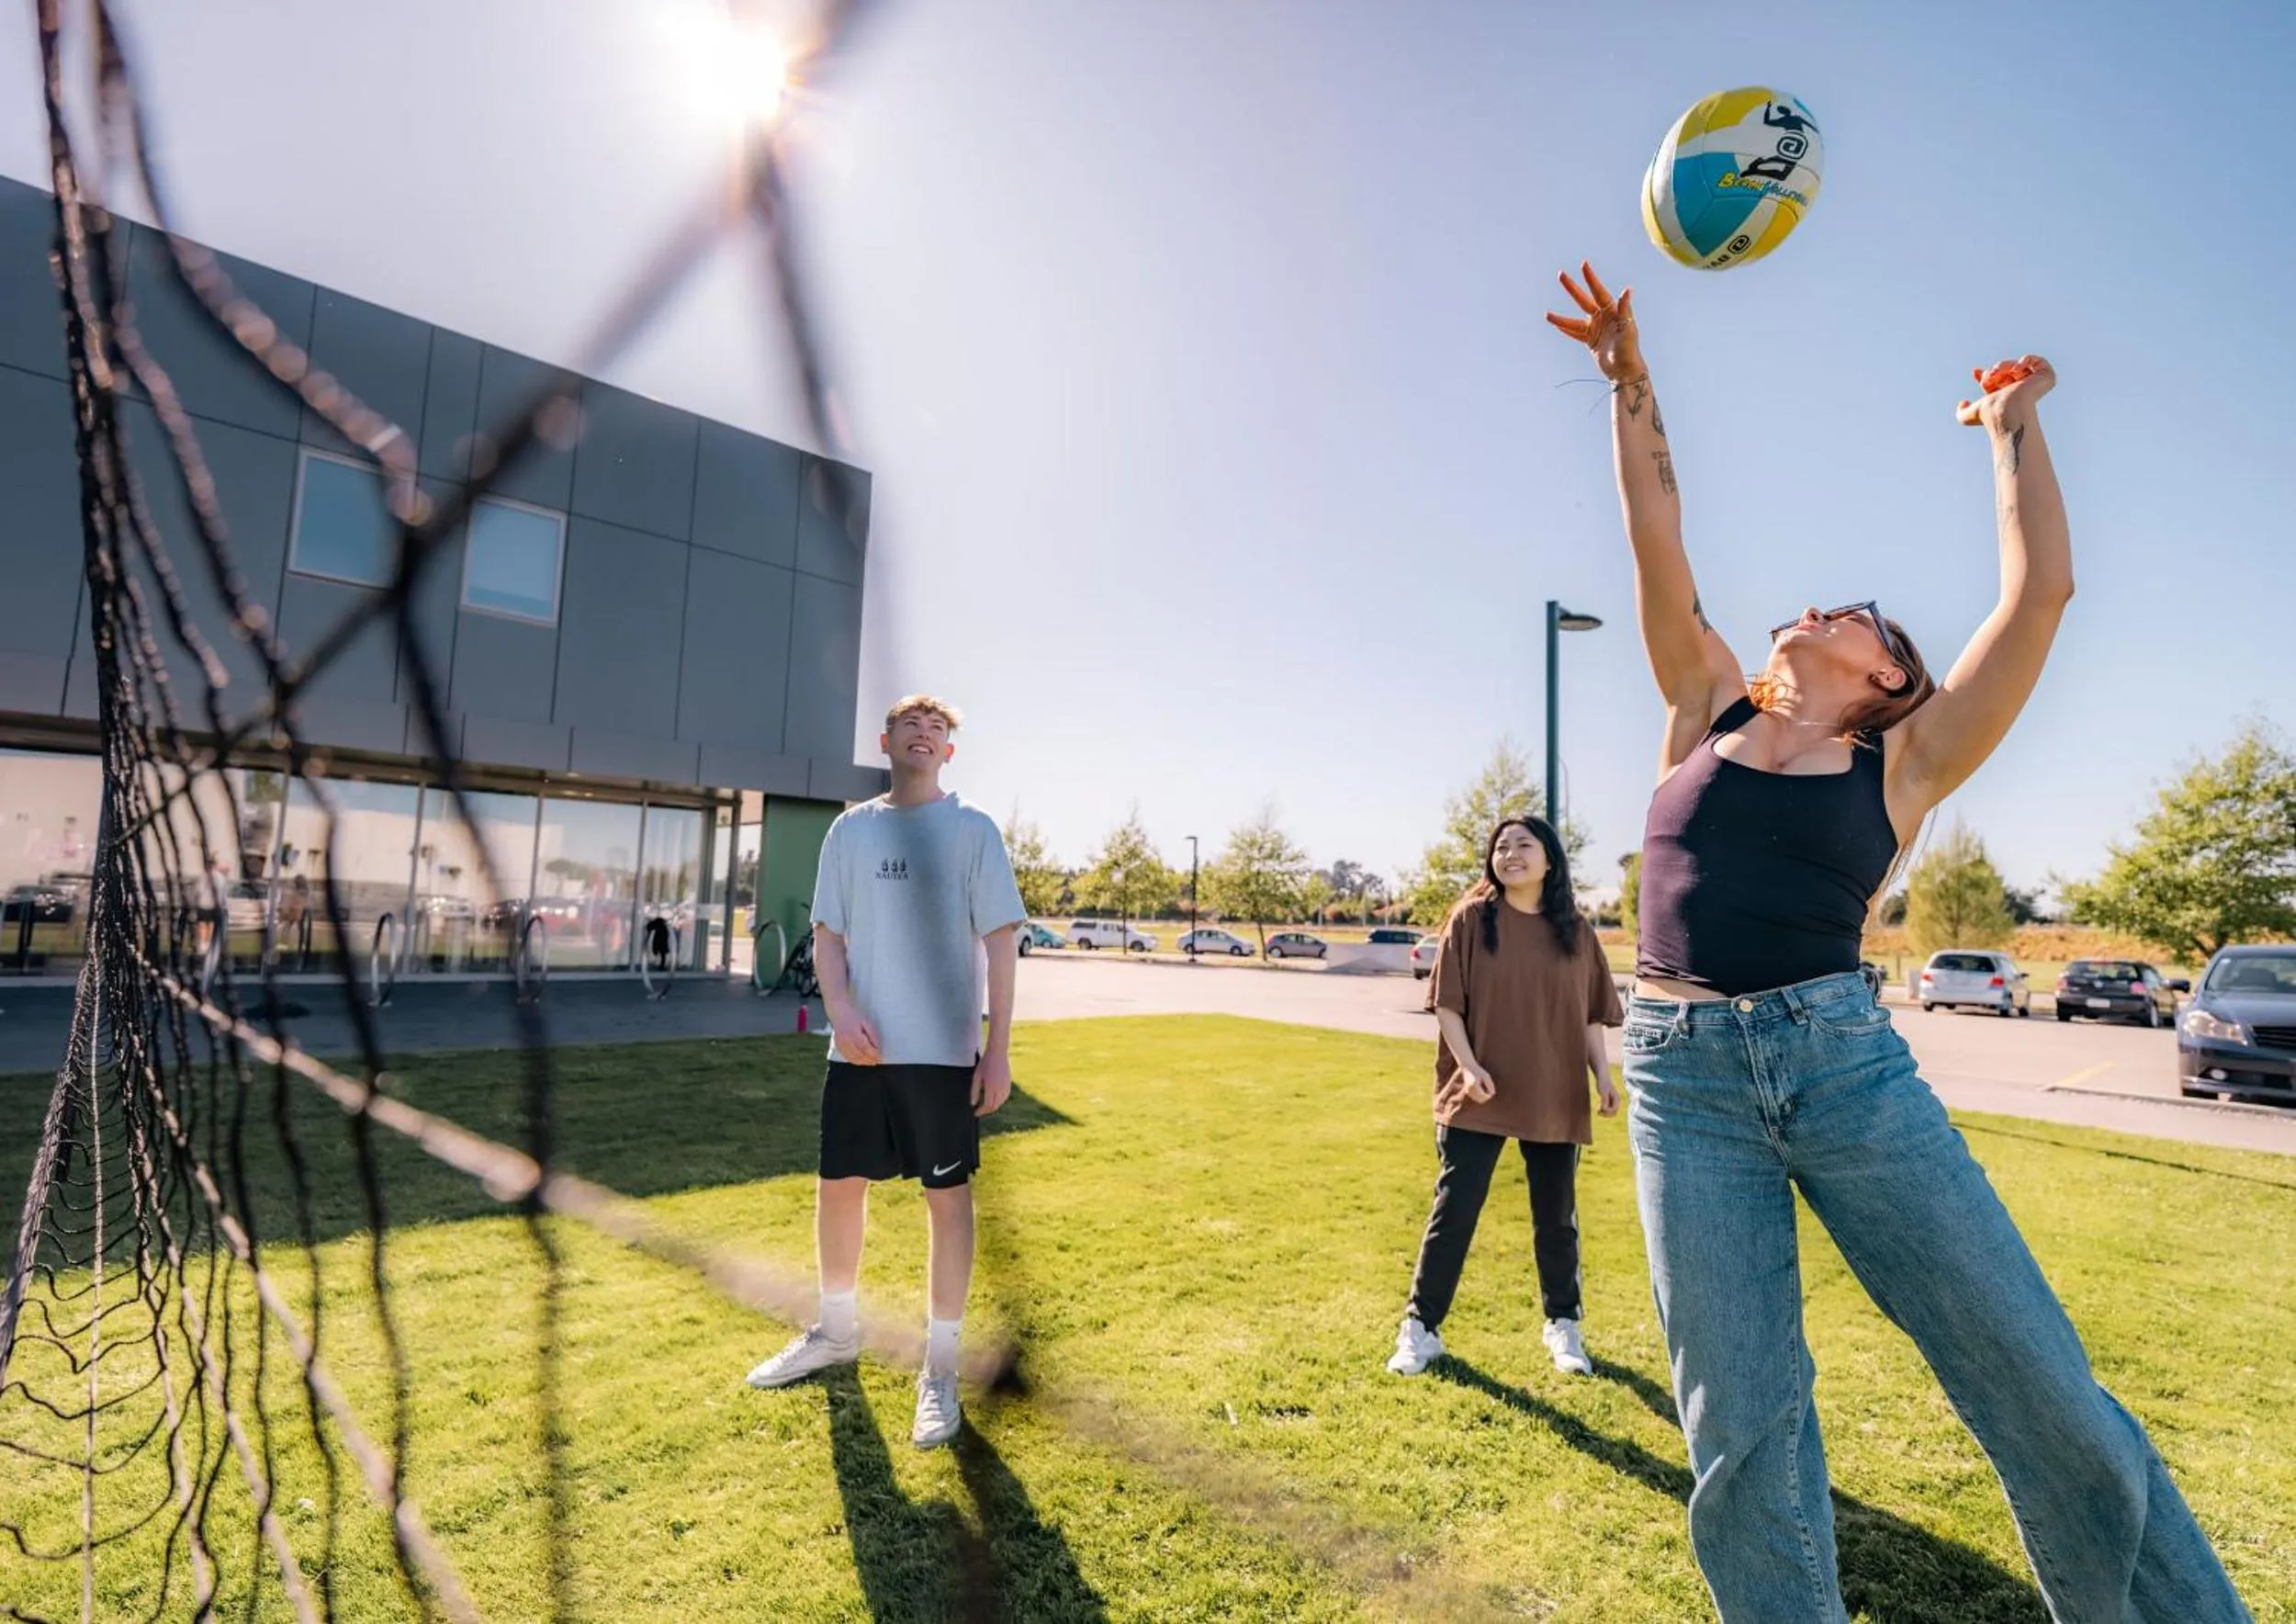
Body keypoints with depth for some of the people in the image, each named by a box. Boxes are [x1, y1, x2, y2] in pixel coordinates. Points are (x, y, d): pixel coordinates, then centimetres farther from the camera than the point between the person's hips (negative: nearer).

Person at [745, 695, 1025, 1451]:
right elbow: (828, 933, 8)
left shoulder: (972, 830, 0)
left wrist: (998, 1047, -9)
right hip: (858, 1049, 4)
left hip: (944, 1051, -3)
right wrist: (841, 1007, -11)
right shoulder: (850, 829, 9)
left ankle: (940, 1367, 20)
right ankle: (837, 1332, 38)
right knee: (838, 1186, 14)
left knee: (948, 1197, 4)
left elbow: (999, 941, -3)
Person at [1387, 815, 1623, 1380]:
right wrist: (1468, 1065, -16)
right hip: (1479, 1096, -2)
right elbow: (1446, 1002, -6)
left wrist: (1602, 1074, 1)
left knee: (1556, 1217, 15)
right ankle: (1421, 1328, 15)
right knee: (1454, 1212, 2)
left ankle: (1563, 1325, 35)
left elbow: (1589, 1013, 9)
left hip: (1556, 1098, 3)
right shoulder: (1471, 919, -4)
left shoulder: (1575, 929, 4)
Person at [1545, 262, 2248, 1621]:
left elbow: (2042, 592, 4)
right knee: (1741, 1435, 1)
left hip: (1845, 1059, 0)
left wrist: (2015, 424, 16)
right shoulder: (1710, 714, 16)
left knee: (2048, 1398, 3)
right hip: (1683, 1075, 1)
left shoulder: (1903, 766, 11)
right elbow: (1659, 543, 14)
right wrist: (1632, 380, 15)